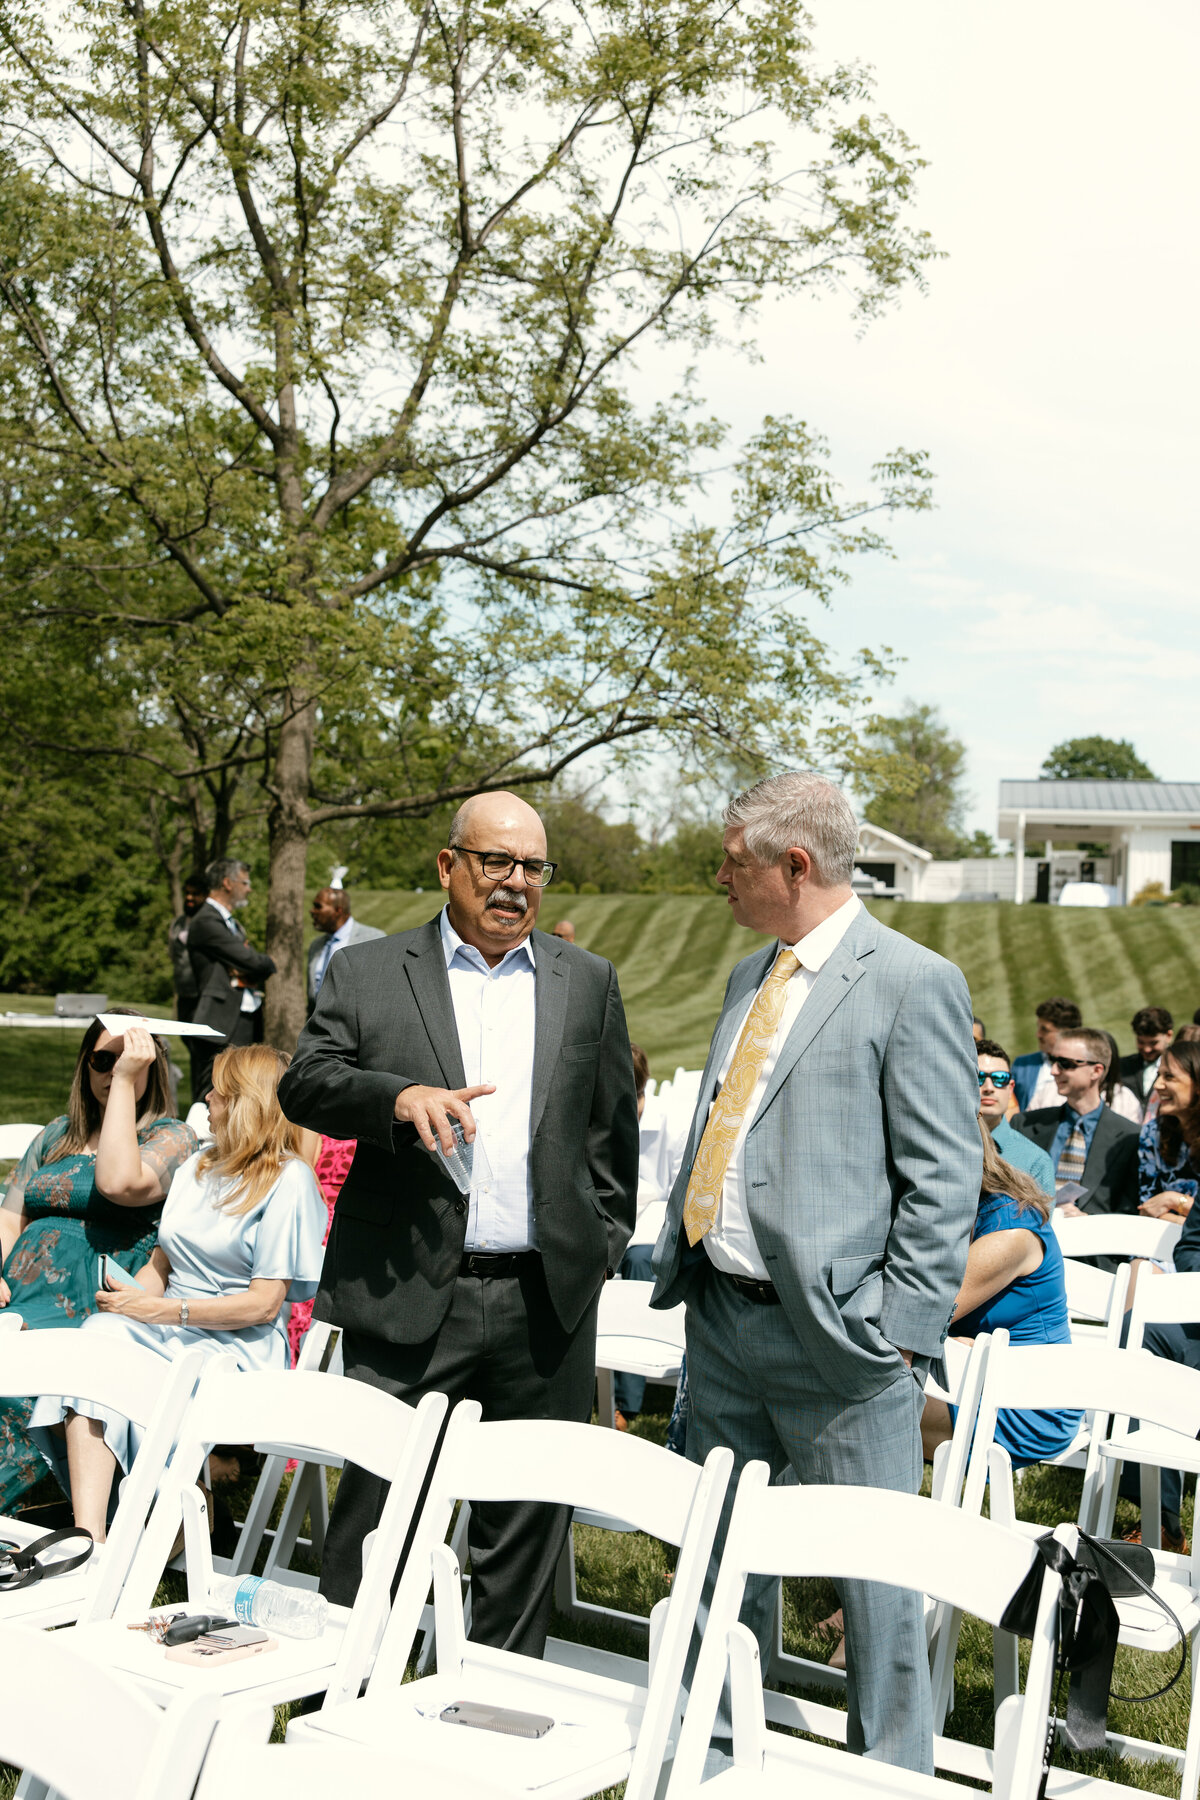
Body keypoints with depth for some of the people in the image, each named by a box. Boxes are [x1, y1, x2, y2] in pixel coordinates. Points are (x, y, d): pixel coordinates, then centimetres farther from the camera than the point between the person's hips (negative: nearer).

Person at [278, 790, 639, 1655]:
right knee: (375, 1505, 3)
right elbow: (304, 1084, -4)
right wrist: (400, 1096, -22)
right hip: (407, 1296, -2)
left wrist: (604, 1246, 9)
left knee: (527, 1526, 12)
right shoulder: (366, 972, 5)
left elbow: (613, 1129, 14)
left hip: (547, 1300, 2)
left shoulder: (589, 982, 11)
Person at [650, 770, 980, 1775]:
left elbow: (945, 1181, -12)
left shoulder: (913, 984, -11)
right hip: (722, 1318, 8)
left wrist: (898, 1330, -16)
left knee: (875, 1574, 5)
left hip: (837, 1332, -8)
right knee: (722, 1555, 19)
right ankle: (719, 1756, 37)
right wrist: (681, 1260, 15)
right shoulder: (749, 978, 14)